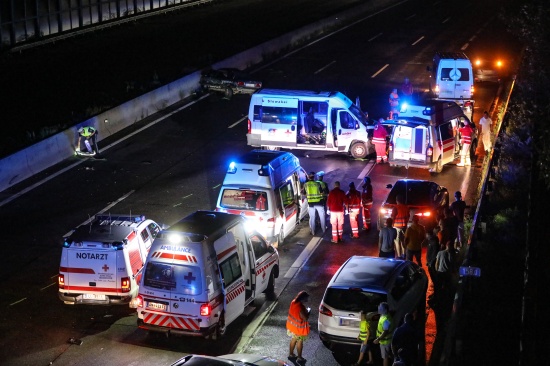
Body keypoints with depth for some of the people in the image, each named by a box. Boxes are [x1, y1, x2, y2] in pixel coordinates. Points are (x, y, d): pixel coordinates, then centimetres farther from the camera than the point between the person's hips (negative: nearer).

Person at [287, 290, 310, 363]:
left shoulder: (293, 302, -9)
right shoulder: (301, 307, -34)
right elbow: (305, 318, -26)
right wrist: (307, 312, -10)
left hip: (292, 325, 8)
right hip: (298, 328, -8)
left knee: (293, 340, 26)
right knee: (299, 342, 13)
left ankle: (291, 354, 42)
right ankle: (299, 358, 28)